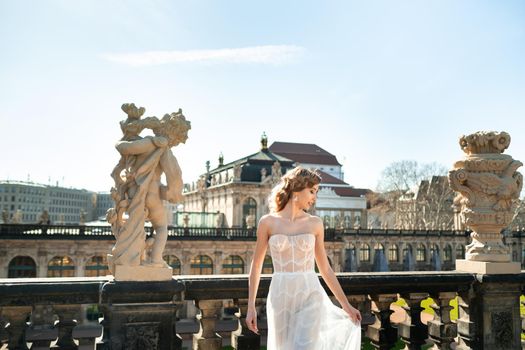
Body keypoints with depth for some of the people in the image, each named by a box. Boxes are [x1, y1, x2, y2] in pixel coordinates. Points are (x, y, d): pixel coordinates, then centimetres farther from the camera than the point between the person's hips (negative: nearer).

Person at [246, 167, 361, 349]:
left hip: (310, 298, 0)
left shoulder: (315, 223, 5)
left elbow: (325, 269, 11)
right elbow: (256, 266, 6)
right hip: (280, 298, 0)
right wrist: (251, 307, 4)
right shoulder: (268, 222, 1)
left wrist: (346, 305, 11)